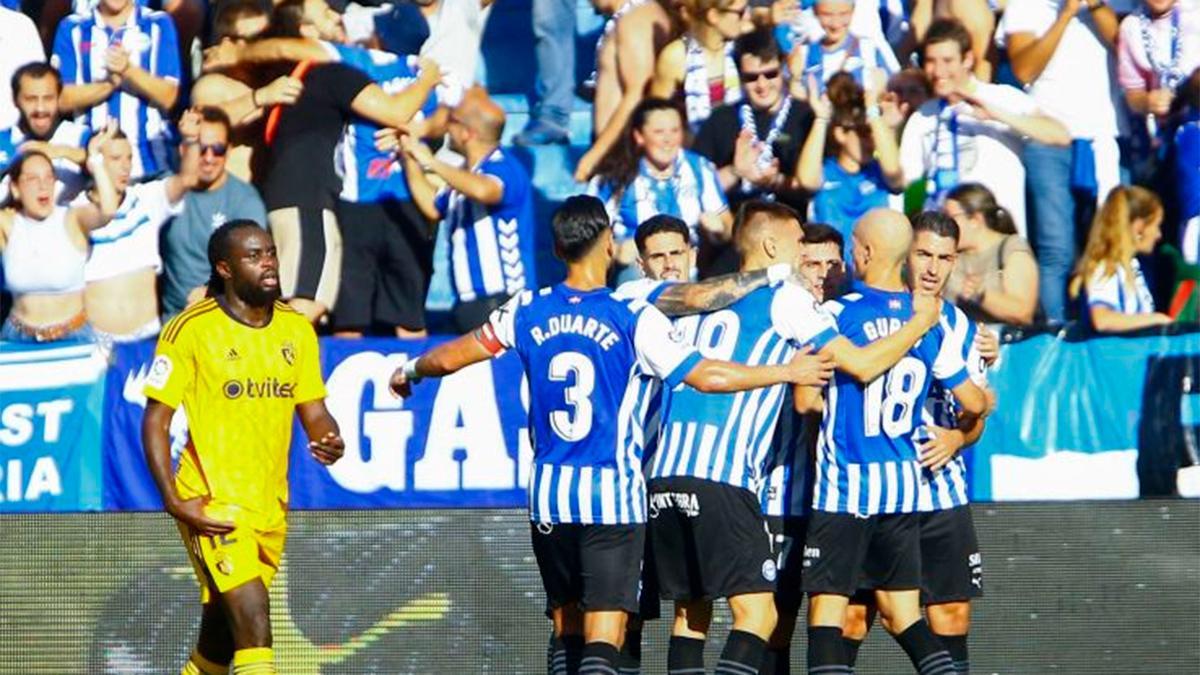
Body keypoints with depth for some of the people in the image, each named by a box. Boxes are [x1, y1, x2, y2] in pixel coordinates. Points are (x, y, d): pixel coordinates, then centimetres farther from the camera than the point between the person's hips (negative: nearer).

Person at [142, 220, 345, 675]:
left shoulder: (296, 329, 8)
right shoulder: (191, 330, -9)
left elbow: (314, 413, 13)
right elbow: (155, 420, -6)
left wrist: (330, 442, -11)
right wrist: (174, 502, -16)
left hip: (271, 505, 6)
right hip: (212, 503, -6)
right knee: (254, 621, -20)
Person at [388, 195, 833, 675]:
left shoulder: (527, 311, 3)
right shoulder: (633, 318, -8)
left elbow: (450, 357, 13)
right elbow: (707, 376, -11)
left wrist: (409, 372, 35)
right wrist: (788, 372, 1)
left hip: (548, 493, 4)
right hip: (611, 493, -4)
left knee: (567, 626, 18)